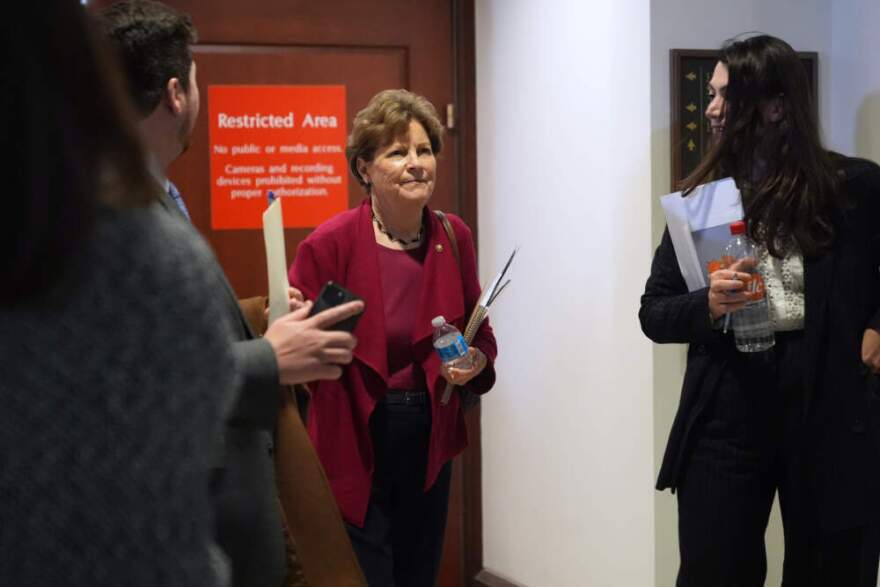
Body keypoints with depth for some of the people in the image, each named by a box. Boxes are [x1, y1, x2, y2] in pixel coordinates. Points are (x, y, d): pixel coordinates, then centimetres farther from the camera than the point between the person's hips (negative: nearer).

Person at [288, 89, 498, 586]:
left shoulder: (455, 237, 0)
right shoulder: (330, 244, -15)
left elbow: (478, 331, 11)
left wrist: (476, 360, -10)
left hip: (428, 435, 5)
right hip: (354, 439, -5)